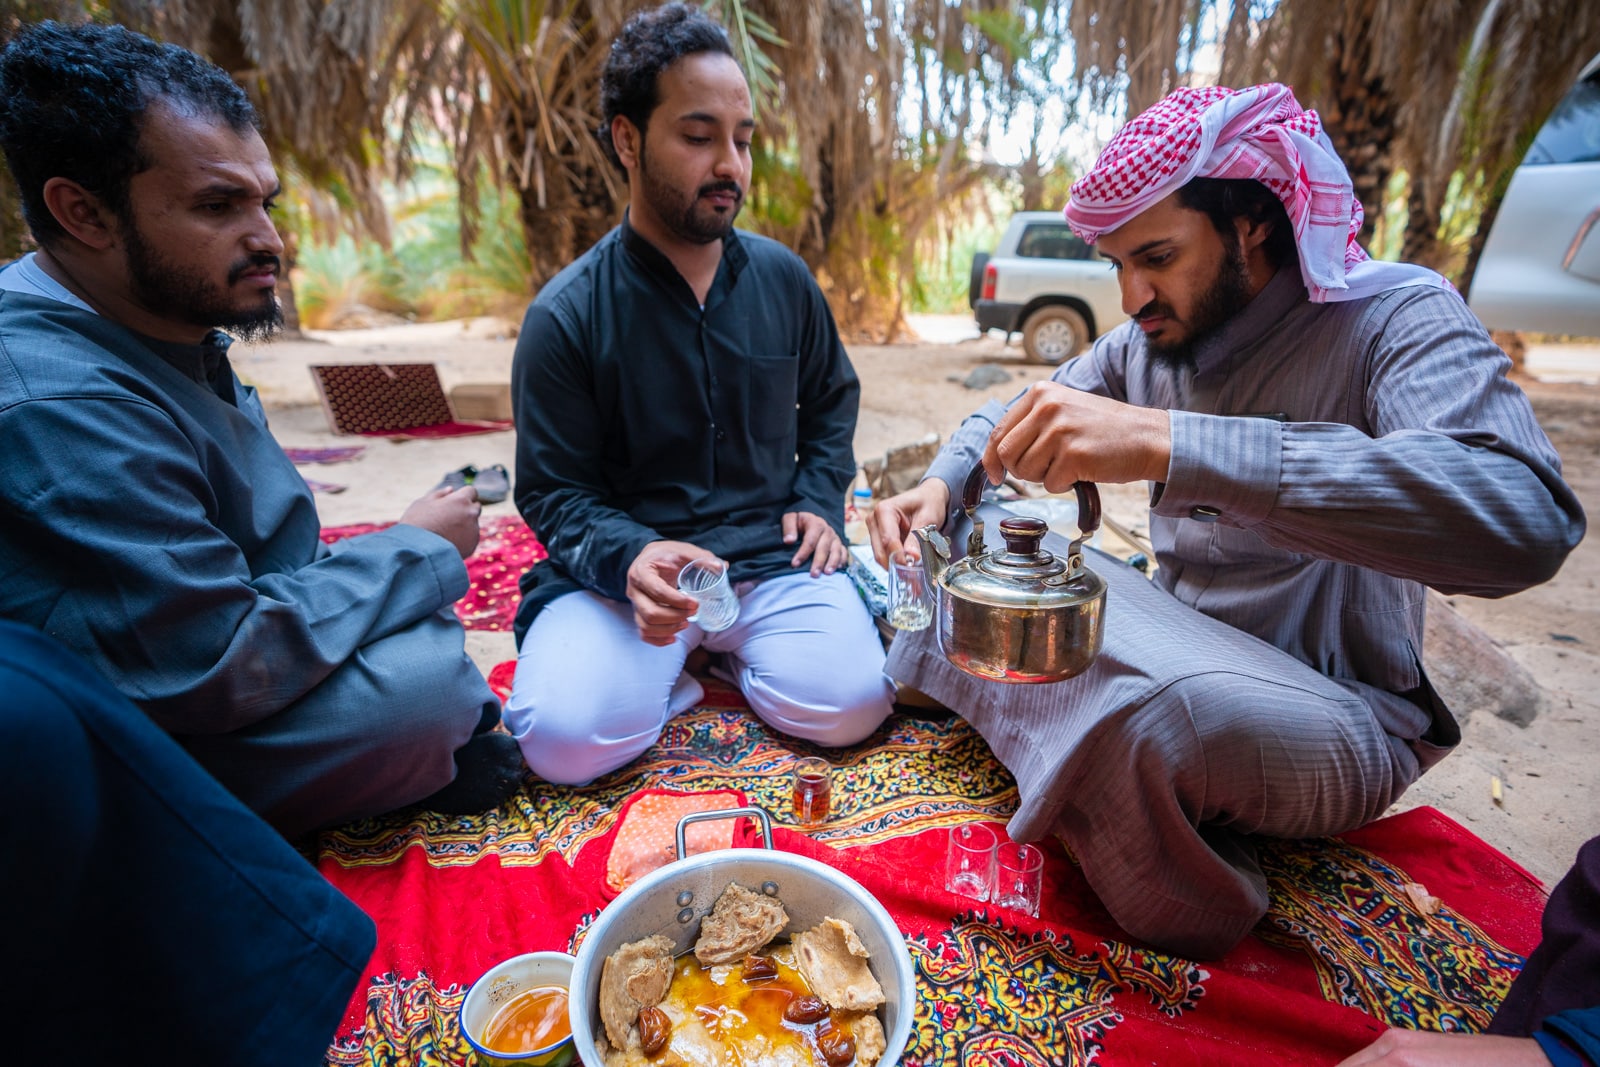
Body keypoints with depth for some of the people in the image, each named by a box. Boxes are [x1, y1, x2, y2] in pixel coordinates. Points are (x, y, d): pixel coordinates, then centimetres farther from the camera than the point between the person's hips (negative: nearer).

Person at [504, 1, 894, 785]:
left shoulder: (783, 278, 5)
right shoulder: (565, 315, -6)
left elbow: (832, 400, 20)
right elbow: (553, 492, -4)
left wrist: (819, 500, 3)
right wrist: (628, 557, -25)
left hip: (770, 555, 3)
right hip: (627, 567, -2)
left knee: (848, 705, -19)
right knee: (565, 737, -24)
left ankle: (726, 649, 10)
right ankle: (673, 662, 7)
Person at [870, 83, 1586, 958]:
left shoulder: (1397, 317, -16)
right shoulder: (1146, 340, 3)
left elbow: (1524, 519, -34)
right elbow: (1014, 417, 12)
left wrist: (1164, 444, -42)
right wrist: (941, 485, -11)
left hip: (1337, 717, -5)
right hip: (1175, 649, 6)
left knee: (1169, 713, -39)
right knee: (959, 536, -1)